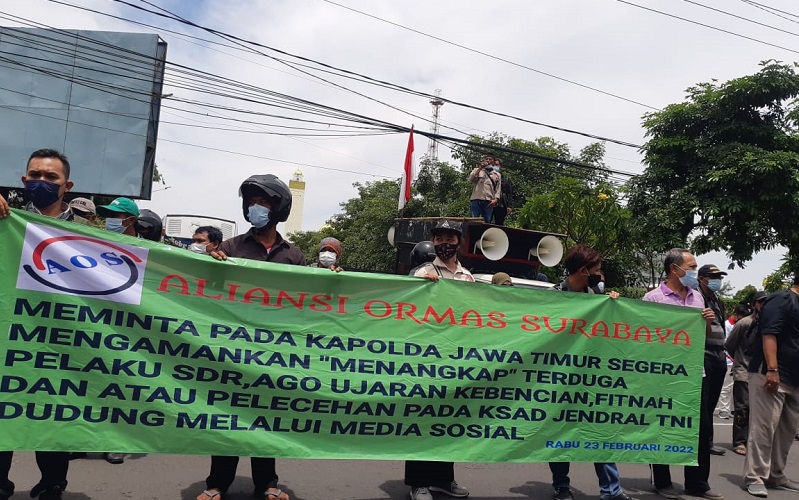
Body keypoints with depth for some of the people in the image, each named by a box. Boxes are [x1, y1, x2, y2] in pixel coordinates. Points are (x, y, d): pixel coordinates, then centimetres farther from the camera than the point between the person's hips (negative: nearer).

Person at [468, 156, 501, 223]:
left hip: (489, 201, 1)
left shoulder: (497, 174, 21)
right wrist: (480, 168, -1)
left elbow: (498, 189, 12)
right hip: (476, 199, -1)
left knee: (487, 222, -5)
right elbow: (471, 179, 0)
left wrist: (496, 199, -6)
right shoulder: (477, 170, 19)